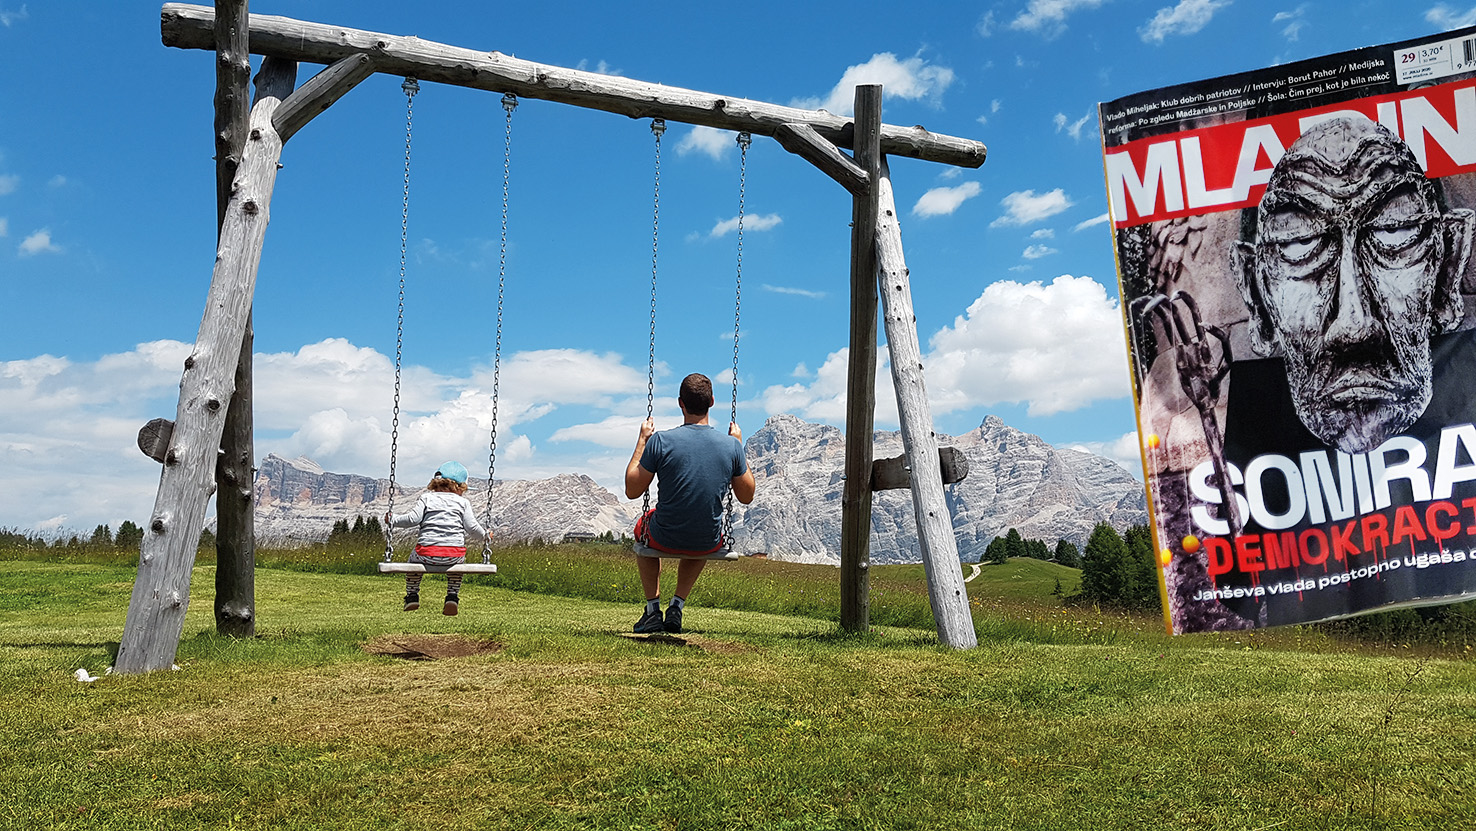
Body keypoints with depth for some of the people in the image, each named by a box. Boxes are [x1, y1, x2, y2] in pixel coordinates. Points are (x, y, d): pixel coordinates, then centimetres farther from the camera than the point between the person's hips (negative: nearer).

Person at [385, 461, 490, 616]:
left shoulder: (426, 498, 10)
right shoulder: (463, 502, 10)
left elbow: (413, 518, -2)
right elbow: (471, 527, 4)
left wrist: (393, 520, 12)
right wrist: (485, 535, 22)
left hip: (427, 552, -1)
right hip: (455, 553, 1)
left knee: (414, 560, 33)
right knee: (458, 562, 36)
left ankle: (412, 595, 30)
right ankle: (453, 596, 22)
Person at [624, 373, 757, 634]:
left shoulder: (661, 441, -17)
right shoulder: (731, 446, -10)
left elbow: (632, 491, -6)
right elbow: (746, 496, 5)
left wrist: (642, 441, 2)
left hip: (663, 539, -2)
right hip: (709, 544, 2)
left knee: (642, 527, 35)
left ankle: (653, 610, 26)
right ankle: (677, 607, 27)